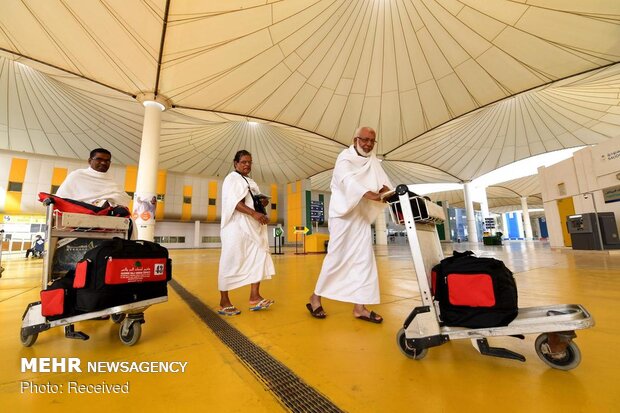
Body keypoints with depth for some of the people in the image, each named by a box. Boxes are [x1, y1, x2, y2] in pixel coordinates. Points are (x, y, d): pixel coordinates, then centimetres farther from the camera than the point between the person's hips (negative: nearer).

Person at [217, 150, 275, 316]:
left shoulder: (251, 182, 21)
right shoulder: (231, 179, -3)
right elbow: (235, 202, -17)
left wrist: (264, 202, 0)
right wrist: (254, 213, -29)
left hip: (252, 227, 8)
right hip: (237, 226, -8)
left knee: (259, 256, 1)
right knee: (231, 262, -3)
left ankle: (254, 297, 7)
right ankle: (224, 302, 10)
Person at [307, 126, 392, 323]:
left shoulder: (373, 160, 14)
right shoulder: (345, 157, -7)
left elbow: (382, 179, -1)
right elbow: (348, 181, -27)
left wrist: (386, 189, -25)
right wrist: (370, 194, -44)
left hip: (361, 216, 7)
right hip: (343, 213, -7)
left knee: (364, 258, 3)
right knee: (336, 257, -5)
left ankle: (359, 307, 11)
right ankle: (315, 297, 14)